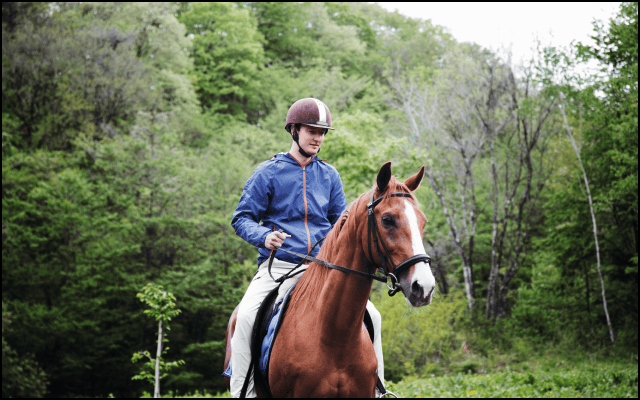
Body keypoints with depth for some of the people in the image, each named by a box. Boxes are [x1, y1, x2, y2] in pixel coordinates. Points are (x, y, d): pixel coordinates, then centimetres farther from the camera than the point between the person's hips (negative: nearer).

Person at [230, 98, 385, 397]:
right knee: (246, 317, -30)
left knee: (371, 316, -10)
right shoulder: (268, 173, 3)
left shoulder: (329, 175, 14)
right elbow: (242, 218, 3)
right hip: (277, 266, -3)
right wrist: (264, 236, -18)